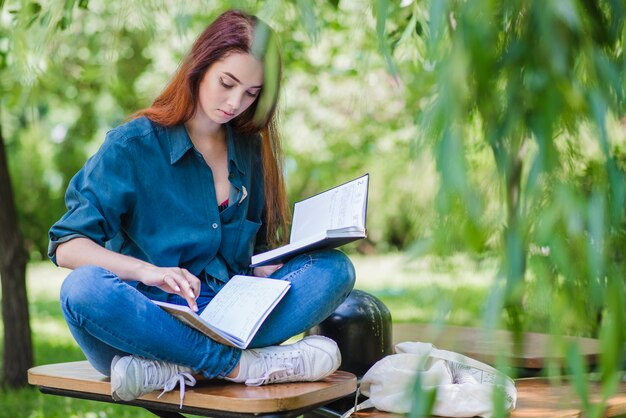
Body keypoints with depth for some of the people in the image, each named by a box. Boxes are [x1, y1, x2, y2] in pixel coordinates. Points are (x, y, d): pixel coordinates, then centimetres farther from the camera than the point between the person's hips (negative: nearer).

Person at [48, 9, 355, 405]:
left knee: (335, 268, -15)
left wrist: (273, 268, -6)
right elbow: (68, 246, -9)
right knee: (85, 287, -35)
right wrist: (147, 271, -26)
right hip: (147, 313, -4)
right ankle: (244, 364, -31)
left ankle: (176, 368, -31)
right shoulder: (132, 145, -2)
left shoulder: (250, 150, 13)